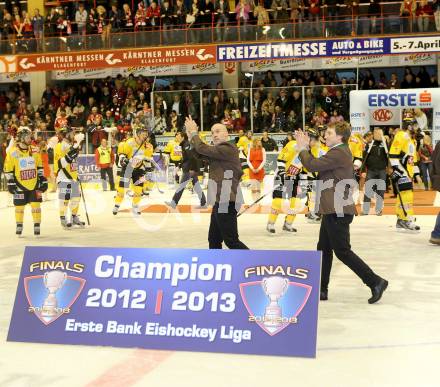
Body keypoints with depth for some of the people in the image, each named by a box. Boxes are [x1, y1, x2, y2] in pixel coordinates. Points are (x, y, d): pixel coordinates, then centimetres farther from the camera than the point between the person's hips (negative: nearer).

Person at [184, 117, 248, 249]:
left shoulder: (228, 149, -13)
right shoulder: (219, 150, 17)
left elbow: (202, 149, -17)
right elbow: (200, 154, 15)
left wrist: (194, 132, -2)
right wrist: (191, 137, 5)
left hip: (227, 201, -10)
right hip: (220, 201, 10)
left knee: (231, 240, -8)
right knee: (214, 239, 16)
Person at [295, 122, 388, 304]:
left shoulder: (338, 153, -17)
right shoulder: (340, 152, 16)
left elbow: (312, 165, -21)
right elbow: (316, 165, 17)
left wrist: (302, 149, -5)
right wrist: (306, 147, 10)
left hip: (338, 211, -11)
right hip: (332, 210, 11)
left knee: (342, 251, -5)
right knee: (323, 249, 14)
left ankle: (375, 282, 0)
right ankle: (321, 289, 21)